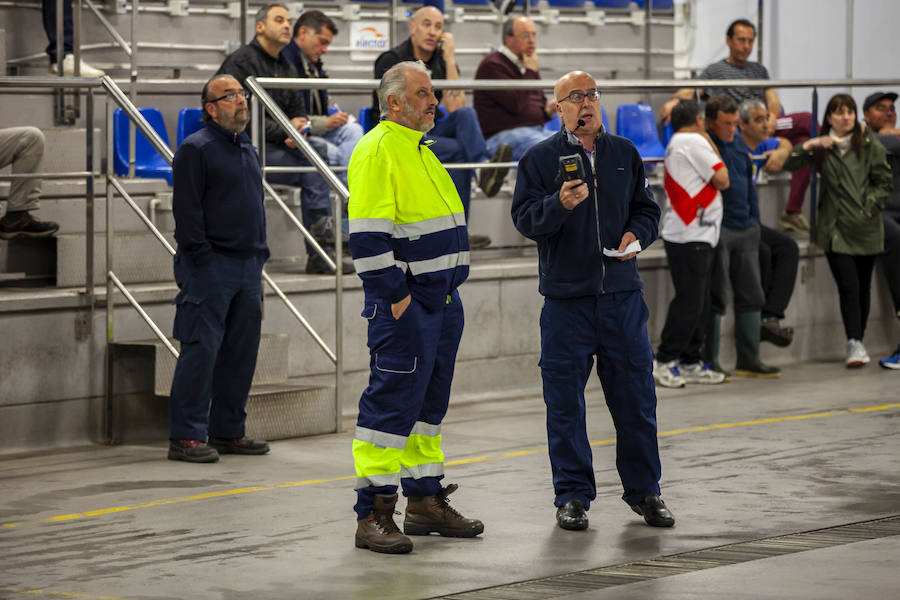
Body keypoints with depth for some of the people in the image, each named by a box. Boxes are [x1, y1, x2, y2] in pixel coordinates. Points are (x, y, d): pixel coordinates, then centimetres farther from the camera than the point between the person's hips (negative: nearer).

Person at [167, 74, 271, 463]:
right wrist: (201, 256, -16)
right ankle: (186, 436, -6)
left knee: (241, 351, 9)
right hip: (210, 267, -8)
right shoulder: (196, 149, -7)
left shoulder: (247, 149, 18)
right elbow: (187, 209, -12)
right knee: (201, 350, -9)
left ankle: (228, 431, 17)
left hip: (247, 266, 8)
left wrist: (260, 254, 17)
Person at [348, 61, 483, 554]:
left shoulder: (421, 149, 18)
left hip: (441, 300, 10)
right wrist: (395, 296, -20)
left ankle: (425, 501, 22)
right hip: (404, 302, -10)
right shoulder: (377, 151, -13)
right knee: (392, 400, -8)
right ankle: (373, 515, -5)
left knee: (430, 399, 14)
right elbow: (367, 236, -20)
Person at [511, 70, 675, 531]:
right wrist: (560, 204, -23)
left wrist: (636, 235, -4)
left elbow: (647, 209, 17)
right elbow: (525, 218, -6)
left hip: (622, 293, 3)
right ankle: (572, 496, 10)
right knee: (565, 402, 1)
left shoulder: (625, 154, 12)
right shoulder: (540, 158, 1)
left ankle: (644, 491, 17)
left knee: (636, 397, 5)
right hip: (566, 298, -3)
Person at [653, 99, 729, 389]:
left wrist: (708, 143, 18)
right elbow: (722, 180, -9)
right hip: (691, 237, -10)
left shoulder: (675, 143, 20)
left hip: (696, 235, 10)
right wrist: (711, 142, 0)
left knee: (699, 302, 11)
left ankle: (690, 363, 12)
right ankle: (664, 361, -8)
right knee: (689, 302, -10)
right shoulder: (695, 142, -10)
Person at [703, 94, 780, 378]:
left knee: (751, 295, 8)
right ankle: (708, 360, 3)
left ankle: (748, 358, 15)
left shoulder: (738, 143, 13)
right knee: (714, 297, -3)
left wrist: (755, 222, 19)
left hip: (745, 230, 8)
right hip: (715, 229, -8)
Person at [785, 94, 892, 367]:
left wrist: (870, 206, -6)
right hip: (835, 227, 0)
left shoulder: (870, 144, 4)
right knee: (848, 286, -12)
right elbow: (788, 165, 2)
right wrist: (809, 145, -10)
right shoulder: (822, 147, 9)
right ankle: (855, 344, -16)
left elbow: (884, 181, 6)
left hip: (865, 228, 0)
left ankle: (858, 342, 18)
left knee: (863, 287, 7)